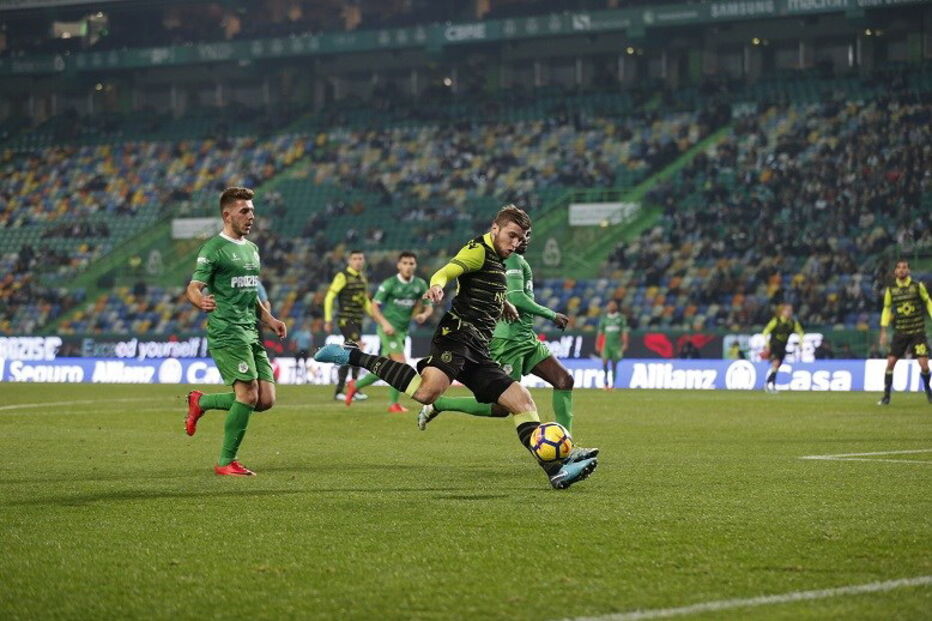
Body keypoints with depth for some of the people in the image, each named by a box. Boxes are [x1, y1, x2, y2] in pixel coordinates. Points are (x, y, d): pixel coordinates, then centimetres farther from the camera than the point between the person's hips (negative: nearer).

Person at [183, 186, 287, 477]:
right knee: (248, 394, -16)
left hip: (251, 333, 8)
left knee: (266, 399, 0)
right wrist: (202, 301, -32)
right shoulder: (214, 249, -5)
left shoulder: (251, 249, 20)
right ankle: (226, 462, -3)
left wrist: (269, 319, 19)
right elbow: (194, 287, -10)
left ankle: (201, 402, 20)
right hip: (226, 332, -8)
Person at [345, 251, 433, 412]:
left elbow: (429, 307, 11)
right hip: (388, 329, -6)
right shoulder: (390, 283, -9)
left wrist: (425, 315, -13)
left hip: (402, 332, 6)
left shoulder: (420, 284, 5)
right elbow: (374, 305, -8)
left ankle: (355, 385, 29)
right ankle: (393, 403, -7)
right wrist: (385, 323, -22)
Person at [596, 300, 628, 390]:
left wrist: (625, 344, -9)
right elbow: (600, 331, 8)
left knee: (614, 364, 1)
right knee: (604, 362, -14)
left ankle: (612, 383, 9)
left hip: (617, 344, -1)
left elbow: (624, 331, 0)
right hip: (606, 344, 1)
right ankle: (606, 380, 0)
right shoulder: (604, 318, 6)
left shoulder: (621, 318, 2)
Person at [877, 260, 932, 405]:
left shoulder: (918, 286, -2)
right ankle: (886, 396, 3)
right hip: (900, 332, 2)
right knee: (890, 362, -8)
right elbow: (887, 310, 10)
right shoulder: (890, 290, 3)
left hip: (918, 331, -2)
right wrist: (883, 332, 7)